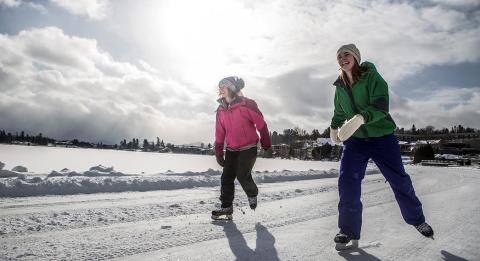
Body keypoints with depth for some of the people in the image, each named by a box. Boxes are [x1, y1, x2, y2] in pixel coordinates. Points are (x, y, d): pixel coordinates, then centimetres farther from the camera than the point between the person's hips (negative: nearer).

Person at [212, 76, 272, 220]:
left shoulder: (247, 104, -15)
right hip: (231, 150, 6)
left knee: (242, 175, -13)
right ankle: (226, 206, 15)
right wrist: (218, 154, 8)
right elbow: (219, 134, 8)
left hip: (248, 148, -5)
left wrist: (266, 144, -1)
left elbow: (261, 124, -7)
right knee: (227, 177, 1)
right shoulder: (221, 109, 3)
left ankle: (252, 194, 18)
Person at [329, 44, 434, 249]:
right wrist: (334, 126, 13)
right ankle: (349, 230, -1)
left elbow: (381, 106, -26)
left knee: (399, 180, 6)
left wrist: (360, 118, -40)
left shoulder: (371, 76, -10)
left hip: (382, 136, -3)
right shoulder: (340, 86, 6)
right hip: (354, 140, 3)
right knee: (347, 180, -14)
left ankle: (417, 219, 35)